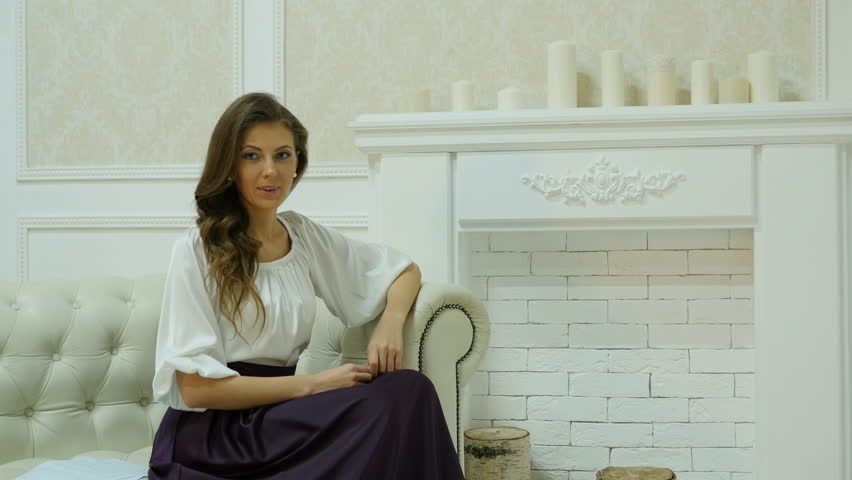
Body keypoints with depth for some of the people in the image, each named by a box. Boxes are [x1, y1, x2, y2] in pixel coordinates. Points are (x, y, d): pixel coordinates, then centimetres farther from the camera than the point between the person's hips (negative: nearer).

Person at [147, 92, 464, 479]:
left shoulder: (304, 236, 8)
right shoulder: (196, 250, -8)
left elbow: (405, 270, 18)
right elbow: (195, 387, -12)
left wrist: (390, 322, -4)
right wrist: (312, 384, -15)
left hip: (278, 417, 6)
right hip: (208, 436, -5)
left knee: (408, 388, -24)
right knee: (399, 396, -26)